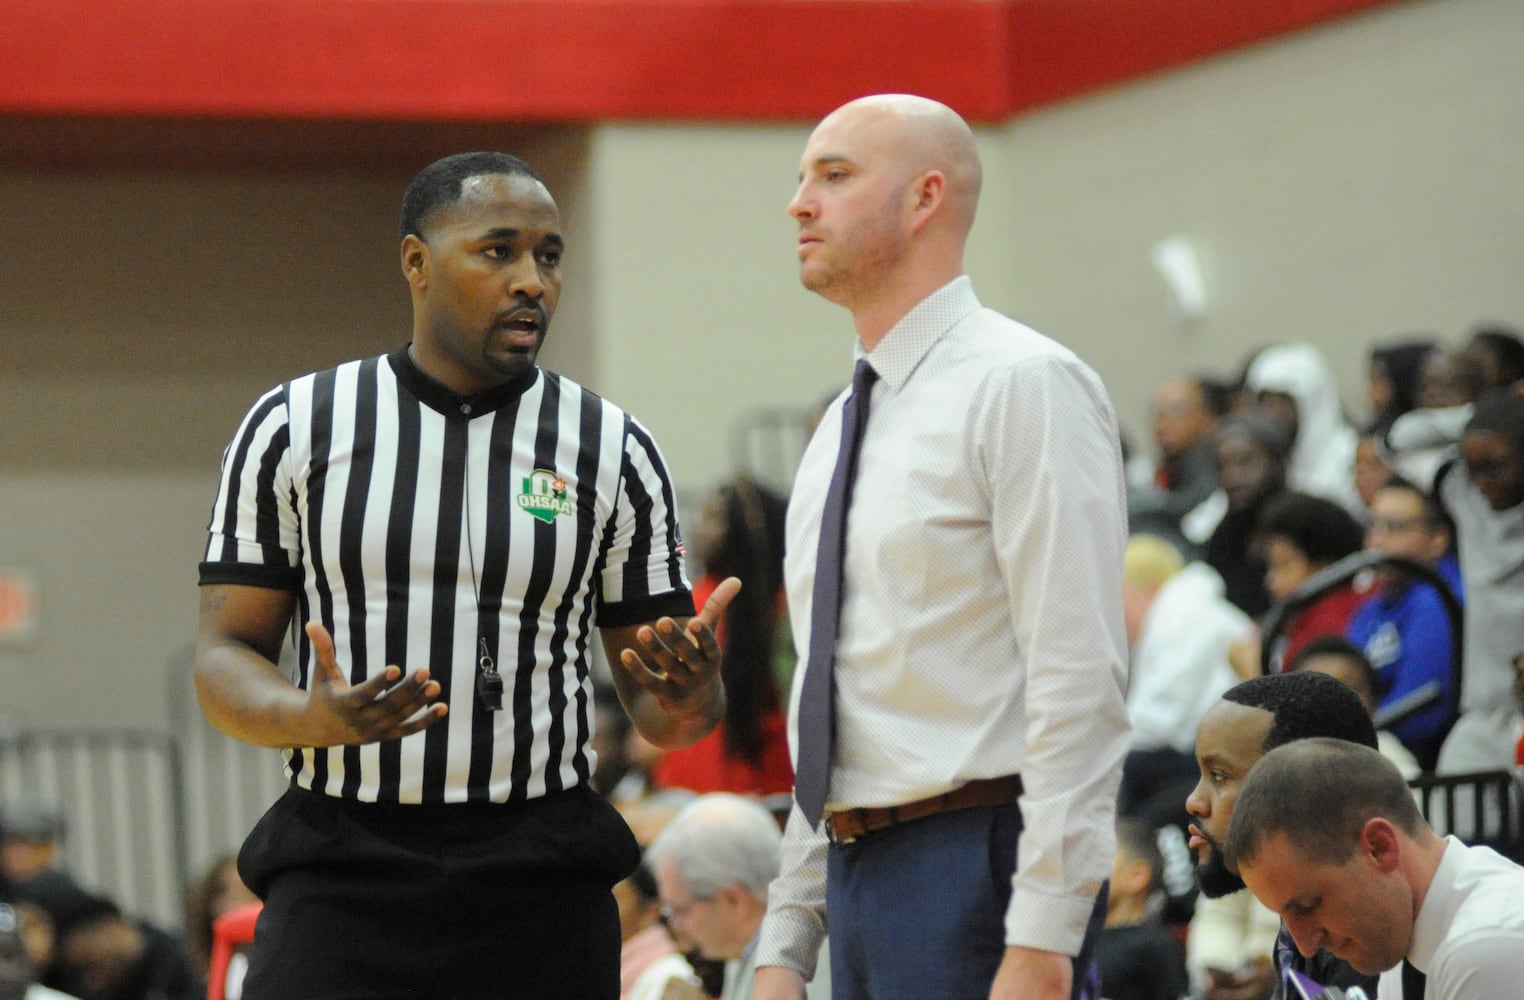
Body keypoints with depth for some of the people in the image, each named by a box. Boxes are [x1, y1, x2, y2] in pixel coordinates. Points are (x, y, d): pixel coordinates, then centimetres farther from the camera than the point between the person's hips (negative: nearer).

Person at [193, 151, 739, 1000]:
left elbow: (658, 705, 7)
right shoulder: (295, 428, 4)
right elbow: (226, 659, 3)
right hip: (341, 875, -1)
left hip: (541, 895, 1)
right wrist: (316, 719, -19)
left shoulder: (614, 450, 6)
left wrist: (690, 695, -17)